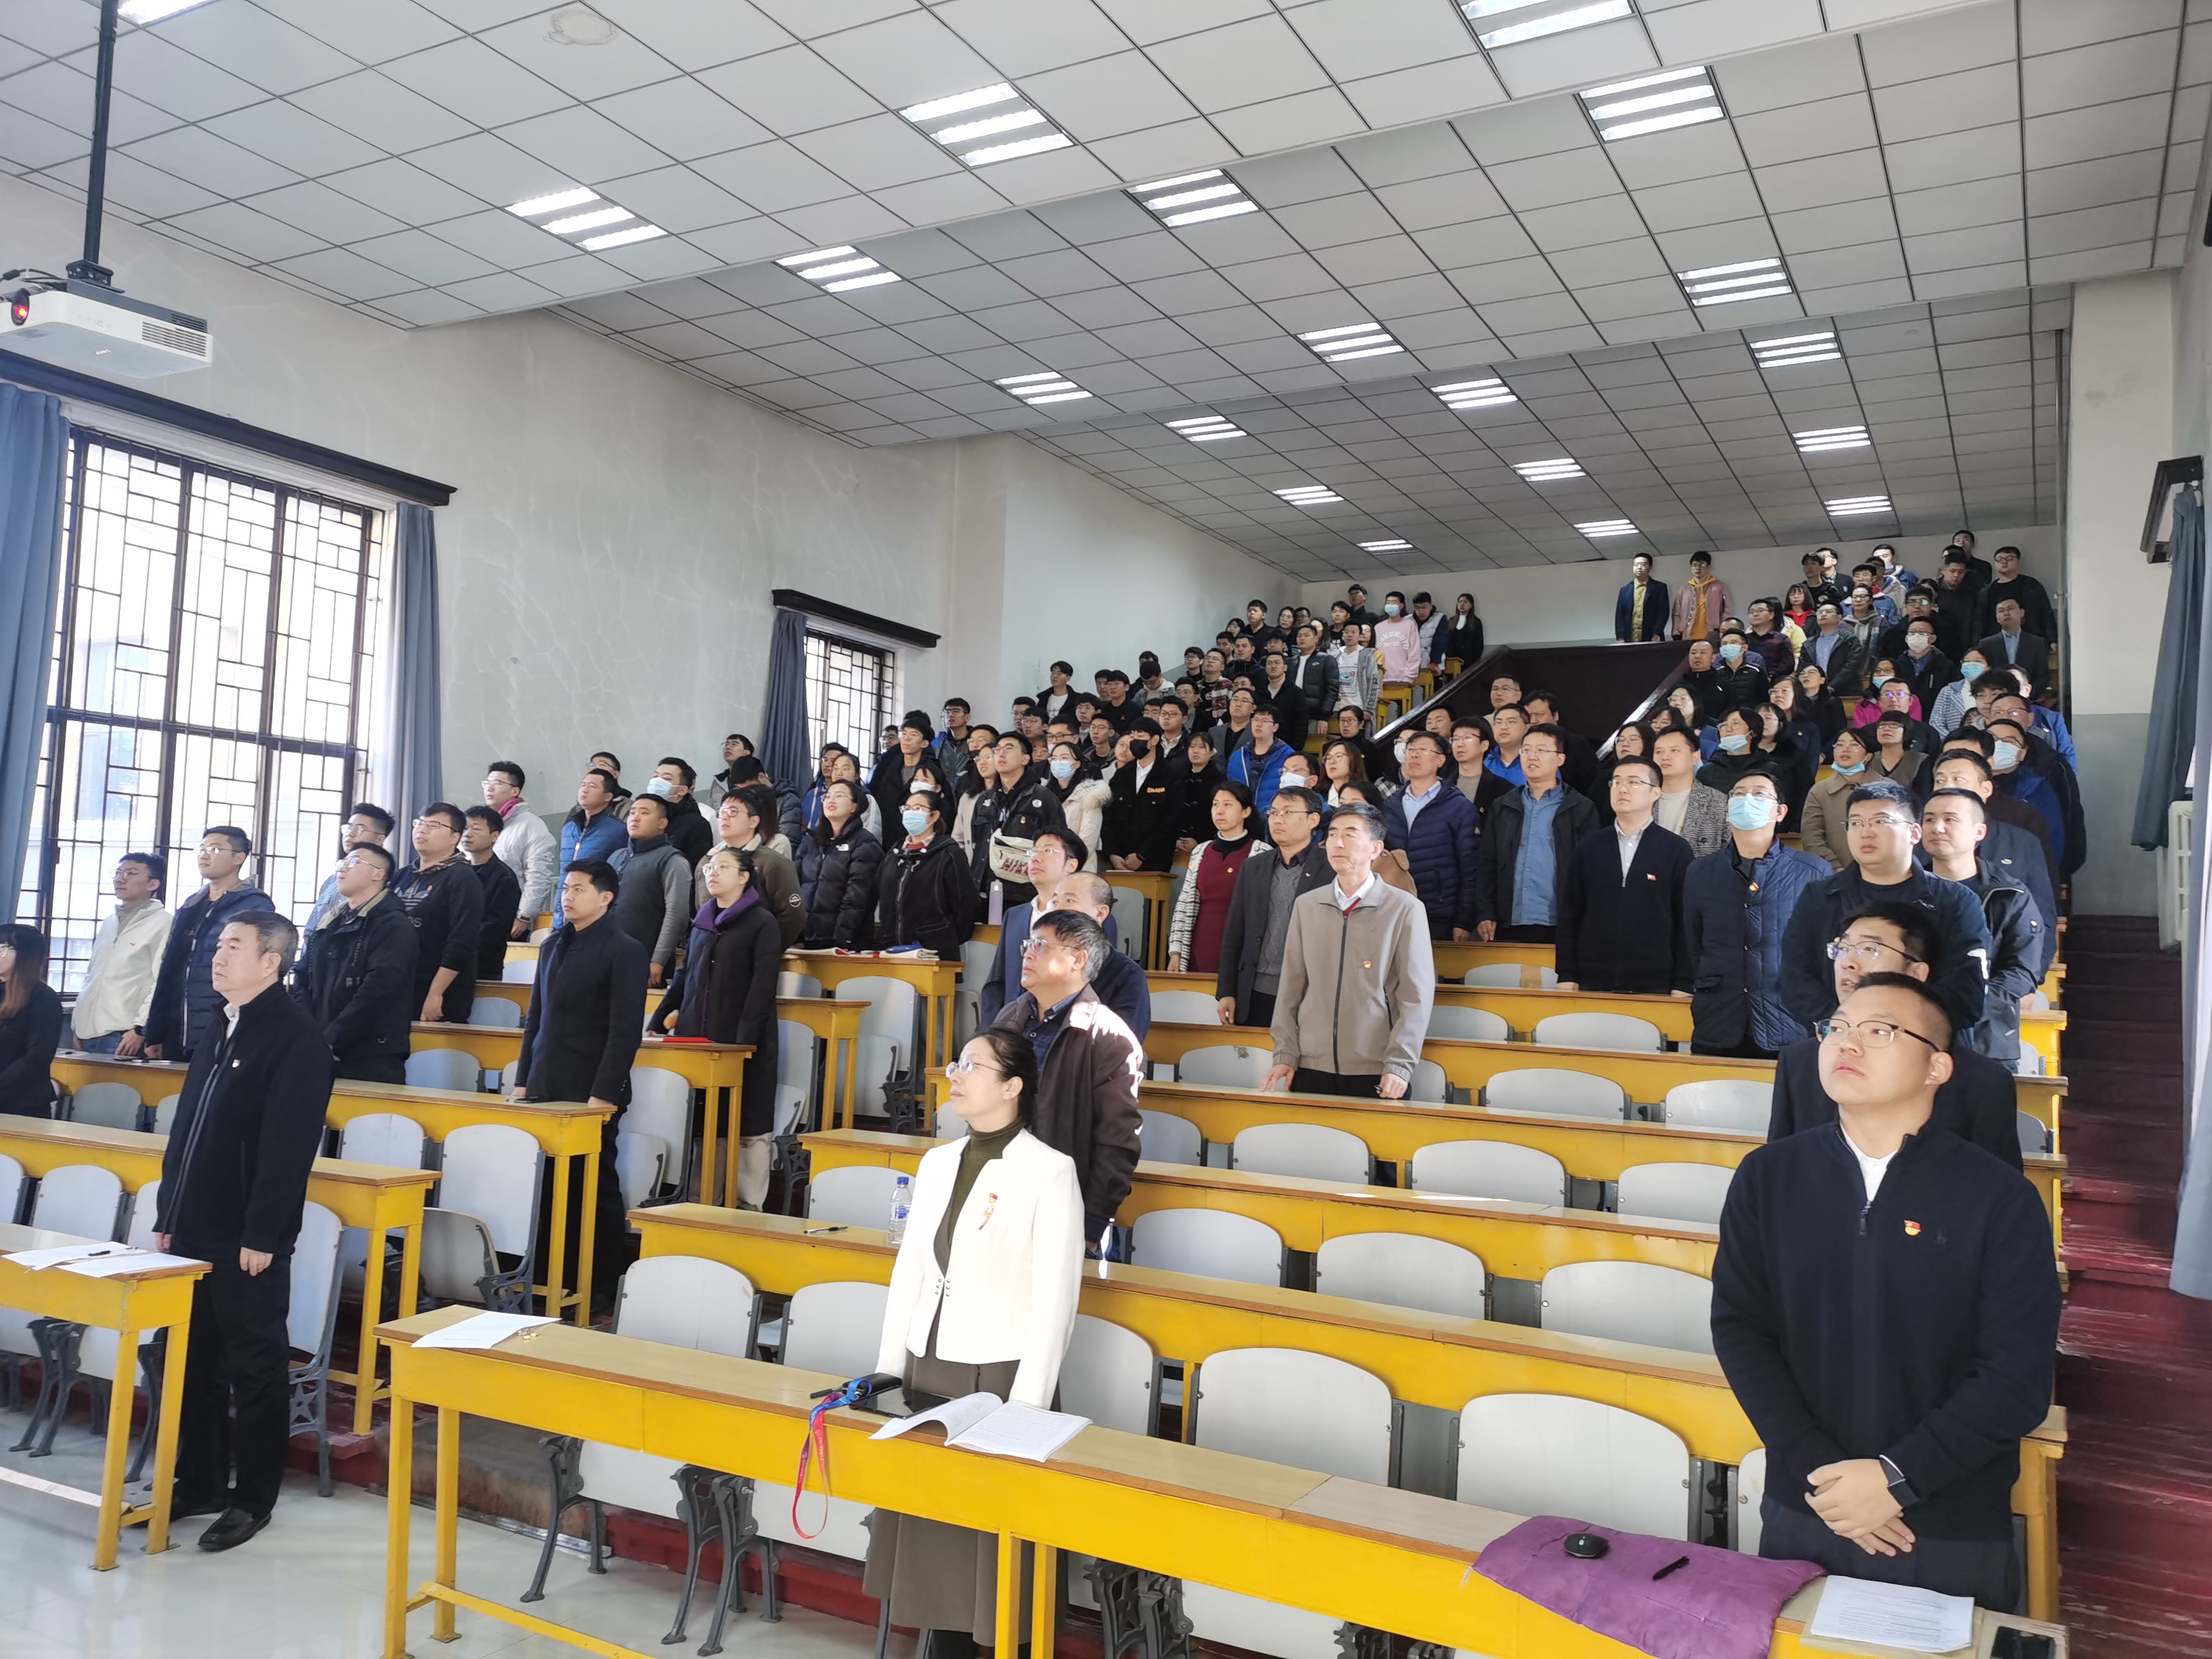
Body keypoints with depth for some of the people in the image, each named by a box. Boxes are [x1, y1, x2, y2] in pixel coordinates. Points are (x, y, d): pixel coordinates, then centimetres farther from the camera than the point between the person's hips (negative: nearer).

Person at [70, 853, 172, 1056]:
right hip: (88, 1033, 7)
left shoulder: (163, 923, -6)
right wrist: (77, 1025, 19)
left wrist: (140, 1028, -17)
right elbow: (91, 976, 24)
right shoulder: (109, 923, 20)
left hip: (123, 1035, -7)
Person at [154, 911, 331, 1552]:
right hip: (193, 1231, 8)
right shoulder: (218, 1027, 13)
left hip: (247, 1240, -8)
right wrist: (168, 1214, 15)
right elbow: (185, 1127, 17)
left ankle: (252, 1499, 14)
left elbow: (288, 1148, -18)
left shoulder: (296, 1038, -14)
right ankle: (199, 1482, 29)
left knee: (255, 1367, 3)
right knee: (193, 1359, 16)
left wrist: (262, 1236, -19)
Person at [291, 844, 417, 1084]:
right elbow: (302, 981, 12)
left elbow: (377, 991, -17)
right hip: (318, 1053, 7)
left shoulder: (393, 926, -7)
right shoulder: (327, 926, 18)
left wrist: (331, 1040, -17)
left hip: (371, 1060, -7)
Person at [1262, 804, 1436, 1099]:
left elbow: (1416, 997, -6)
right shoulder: (1305, 906, 7)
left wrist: (1399, 1067, -12)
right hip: (1311, 1068, 3)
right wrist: (1285, 1054, 2)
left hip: (1378, 1074, -3)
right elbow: (1291, 987, 8)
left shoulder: (1405, 909, -3)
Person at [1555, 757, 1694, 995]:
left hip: (1654, 986, -2)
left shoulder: (1676, 850, 2)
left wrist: (1682, 985, -4)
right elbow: (1569, 915, 7)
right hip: (1593, 983, 2)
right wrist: (1567, 976, 2)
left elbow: (1686, 921, 0)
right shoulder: (1588, 847, 8)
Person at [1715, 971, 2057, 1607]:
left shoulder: (2000, 1199, -8)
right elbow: (1738, 1327, -4)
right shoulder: (1768, 1178, -1)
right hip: (1799, 1516, 2)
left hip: (1954, 1538, -2)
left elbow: (2018, 1377, -11)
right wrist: (1816, 1471, -14)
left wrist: (1898, 1478, -17)